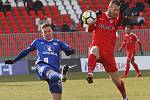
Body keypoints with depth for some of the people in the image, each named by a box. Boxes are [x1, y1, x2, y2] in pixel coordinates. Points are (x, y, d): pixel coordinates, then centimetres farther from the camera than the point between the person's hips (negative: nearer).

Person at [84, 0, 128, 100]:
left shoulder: (115, 19, 4)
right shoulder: (99, 16, 3)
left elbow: (119, 22, -20)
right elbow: (90, 30, 2)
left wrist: (121, 13, -40)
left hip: (109, 53, 2)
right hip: (97, 49, -1)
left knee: (116, 78, 7)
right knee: (94, 49, -40)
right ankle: (90, 74, -52)